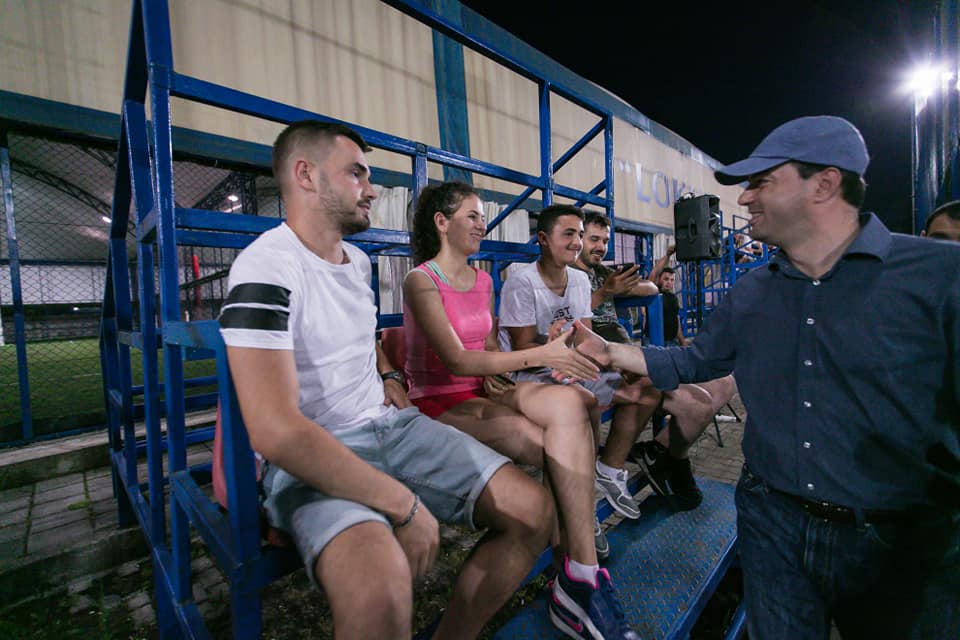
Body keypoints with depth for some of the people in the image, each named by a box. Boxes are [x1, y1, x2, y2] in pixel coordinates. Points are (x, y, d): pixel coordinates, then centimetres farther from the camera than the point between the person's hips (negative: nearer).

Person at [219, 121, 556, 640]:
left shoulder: (358, 260, 11)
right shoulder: (268, 267, -16)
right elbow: (275, 431, -26)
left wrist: (386, 375, 10)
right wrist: (405, 505, -23)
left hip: (391, 424, 8)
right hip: (311, 458, -7)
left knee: (533, 510, -3)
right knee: (381, 594, -38)